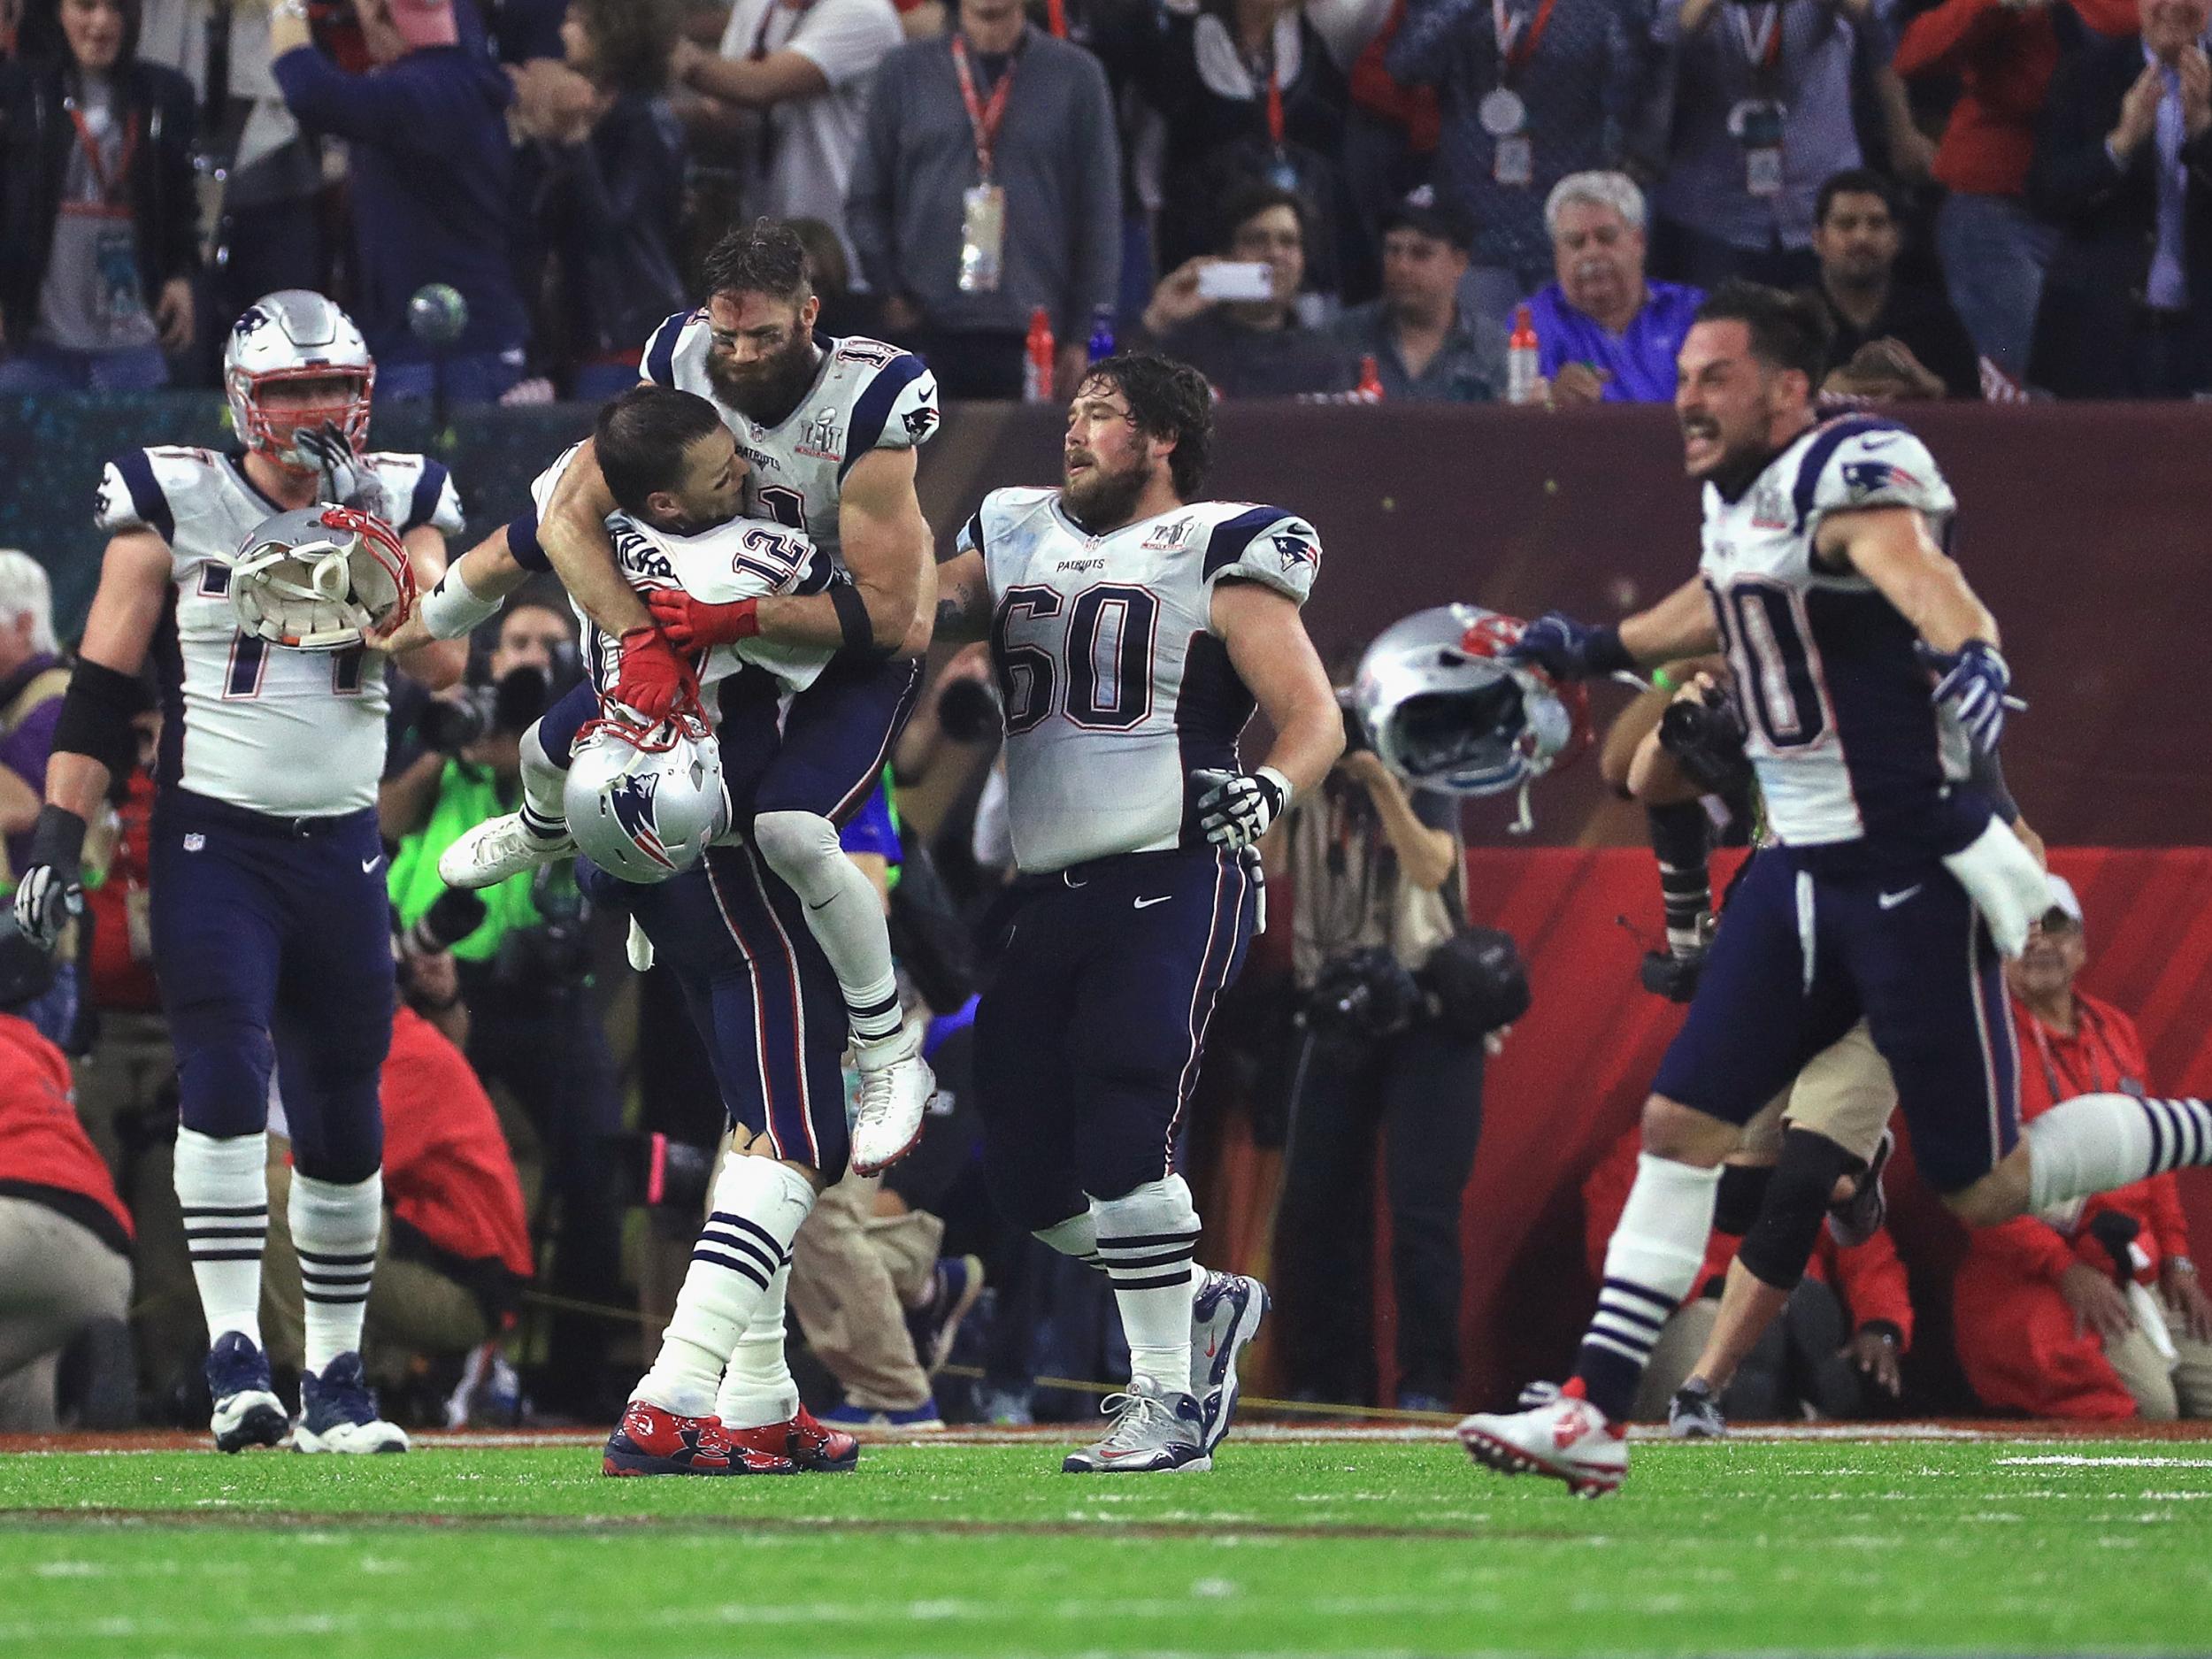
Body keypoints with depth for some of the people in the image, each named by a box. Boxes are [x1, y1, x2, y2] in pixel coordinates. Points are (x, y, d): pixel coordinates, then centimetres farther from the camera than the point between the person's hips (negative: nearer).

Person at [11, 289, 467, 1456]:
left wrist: (364, 536, -18)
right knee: (227, 1083, -19)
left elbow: (440, 663, -8)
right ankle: (235, 1364, -21)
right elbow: (103, 684, -2)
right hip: (212, 840, -3)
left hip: (341, 849, 3)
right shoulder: (175, 504, -3)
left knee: (344, 1127, 7)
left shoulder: (400, 504, 5)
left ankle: (334, 1381, 18)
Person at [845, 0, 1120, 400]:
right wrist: (892, 297, 2)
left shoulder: (1075, 75, 8)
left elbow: (1100, 215, 8)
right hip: (925, 333, 1)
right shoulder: (908, 71, 11)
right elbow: (867, 200, 14)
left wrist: (1083, 337, 2)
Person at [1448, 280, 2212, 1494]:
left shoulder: (1848, 480, -18)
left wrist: (1969, 658, -60)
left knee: (1988, 1188, -2)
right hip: (1798, 870, 8)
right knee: (1682, 1125, 1)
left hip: (1914, 877, -8)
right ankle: (1593, 1414, 3)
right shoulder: (1734, 499, 8)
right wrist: (1597, 649, 44)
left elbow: (1924, 578, -40)